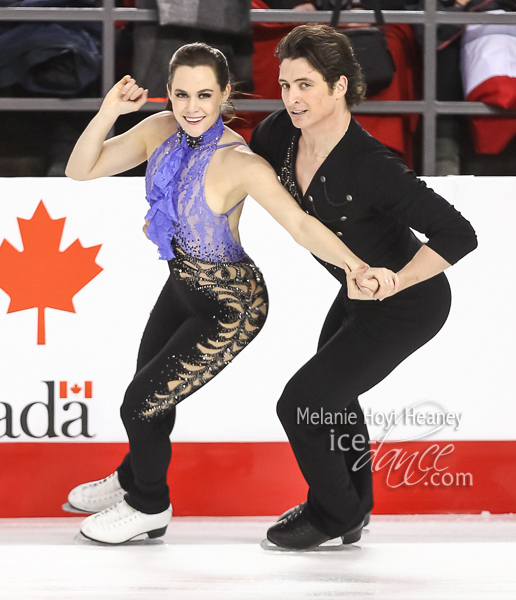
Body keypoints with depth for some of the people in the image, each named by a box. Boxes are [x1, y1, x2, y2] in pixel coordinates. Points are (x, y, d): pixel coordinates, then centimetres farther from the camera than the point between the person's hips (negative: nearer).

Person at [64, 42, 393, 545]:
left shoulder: (240, 163, -31)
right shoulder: (161, 131, -11)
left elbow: (300, 224, -37)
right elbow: (80, 169, -9)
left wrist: (357, 267, -52)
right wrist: (109, 110, -24)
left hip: (229, 309, -7)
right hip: (183, 285, 7)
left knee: (142, 404, 3)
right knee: (148, 390, 27)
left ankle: (149, 507, 32)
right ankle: (131, 480, 57)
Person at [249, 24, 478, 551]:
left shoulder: (370, 167, -36)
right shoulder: (281, 133, -14)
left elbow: (458, 236, -35)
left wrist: (388, 284, -31)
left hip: (406, 305, -8)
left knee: (299, 404, -5)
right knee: (330, 394, 27)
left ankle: (333, 516, 21)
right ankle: (352, 508, 50)